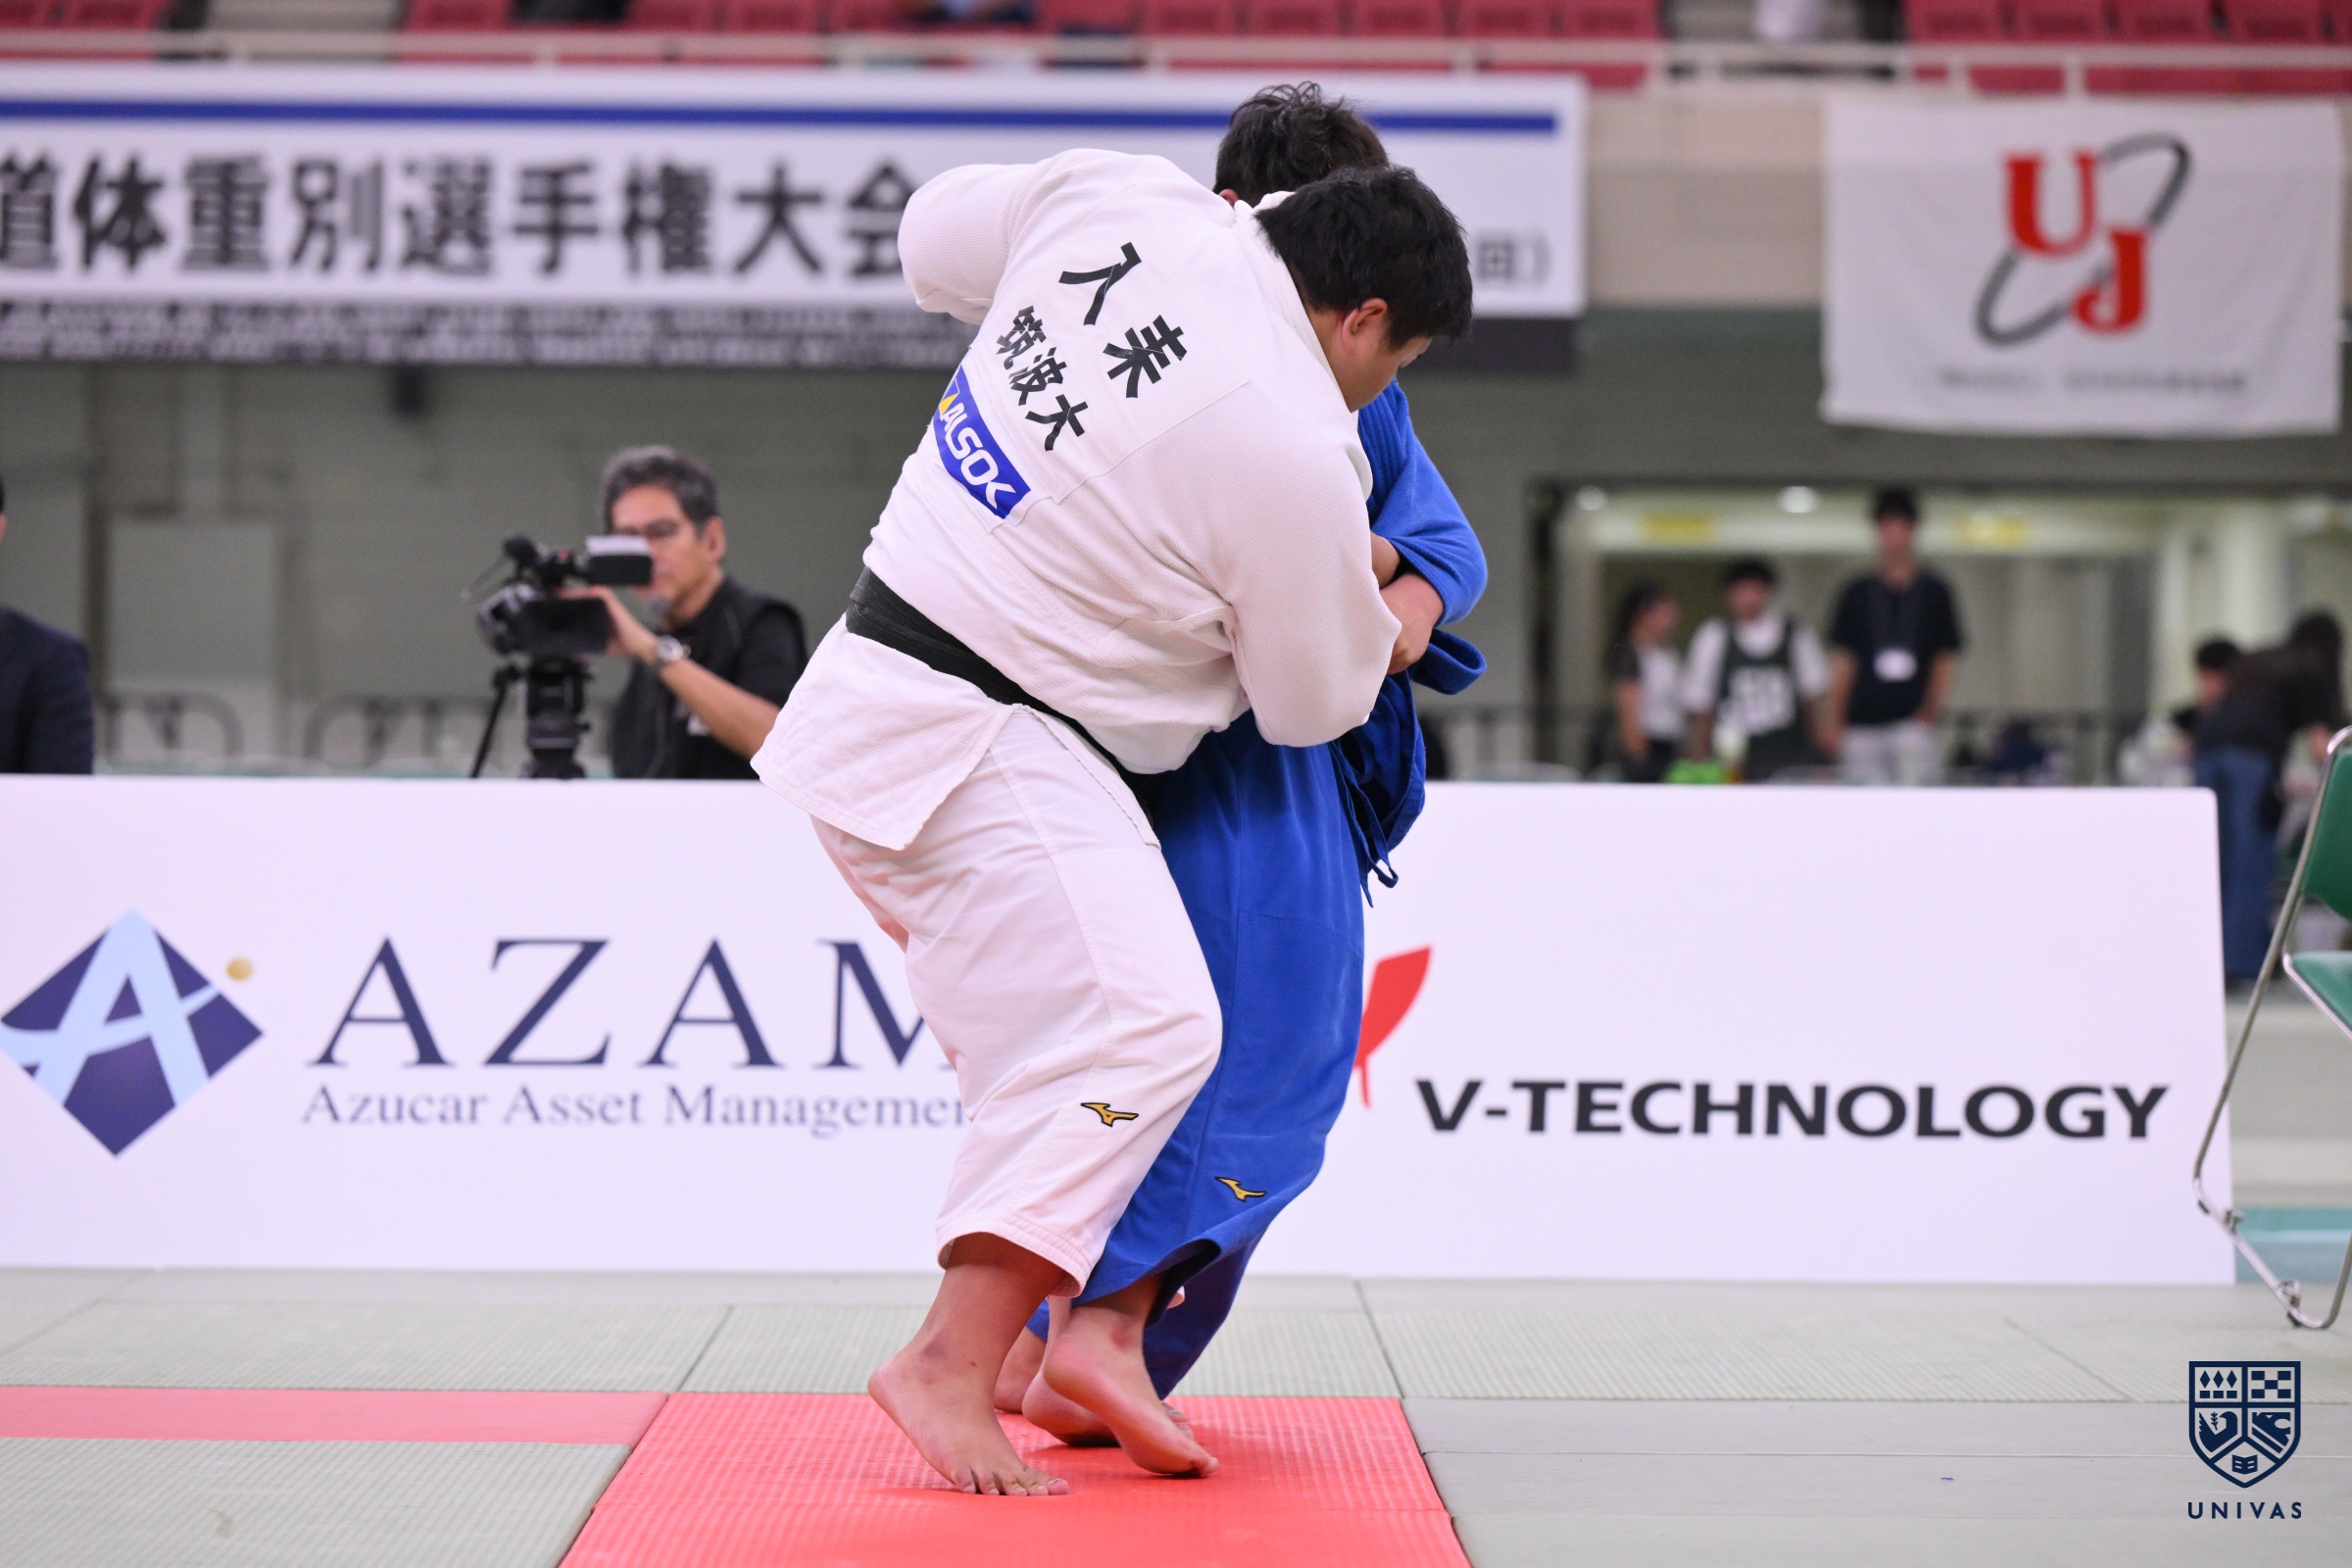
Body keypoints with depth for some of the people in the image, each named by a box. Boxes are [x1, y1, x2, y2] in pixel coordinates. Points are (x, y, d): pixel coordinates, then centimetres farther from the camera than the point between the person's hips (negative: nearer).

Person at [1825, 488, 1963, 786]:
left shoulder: (1935, 592, 8)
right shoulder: (1857, 593, 11)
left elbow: (1946, 660, 7)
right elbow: (1843, 661, 10)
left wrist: (1932, 708, -8)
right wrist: (1835, 723, 4)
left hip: (1913, 724, -2)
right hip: (1863, 725, 2)